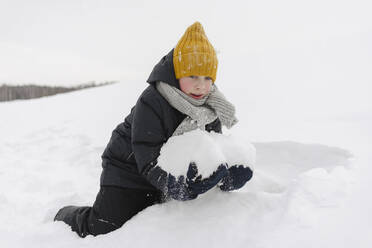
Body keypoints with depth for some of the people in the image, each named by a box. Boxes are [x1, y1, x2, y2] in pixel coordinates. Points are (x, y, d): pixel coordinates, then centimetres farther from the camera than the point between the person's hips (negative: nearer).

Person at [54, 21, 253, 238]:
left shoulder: (211, 110, -9)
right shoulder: (151, 104, -29)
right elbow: (148, 160, -33)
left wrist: (227, 175, -33)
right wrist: (174, 184, -51)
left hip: (176, 170, 6)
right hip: (130, 169, -6)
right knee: (101, 228, -5)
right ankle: (65, 217, 27)